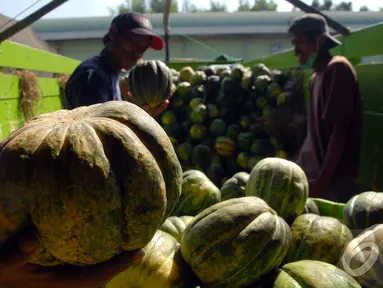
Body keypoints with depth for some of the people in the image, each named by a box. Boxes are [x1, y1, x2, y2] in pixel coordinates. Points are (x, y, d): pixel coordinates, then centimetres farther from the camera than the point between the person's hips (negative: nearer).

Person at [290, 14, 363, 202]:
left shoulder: (338, 69, -12)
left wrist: (322, 181, -19)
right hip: (313, 172, 8)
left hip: (332, 180, -8)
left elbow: (340, 132, -18)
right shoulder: (316, 77, 13)